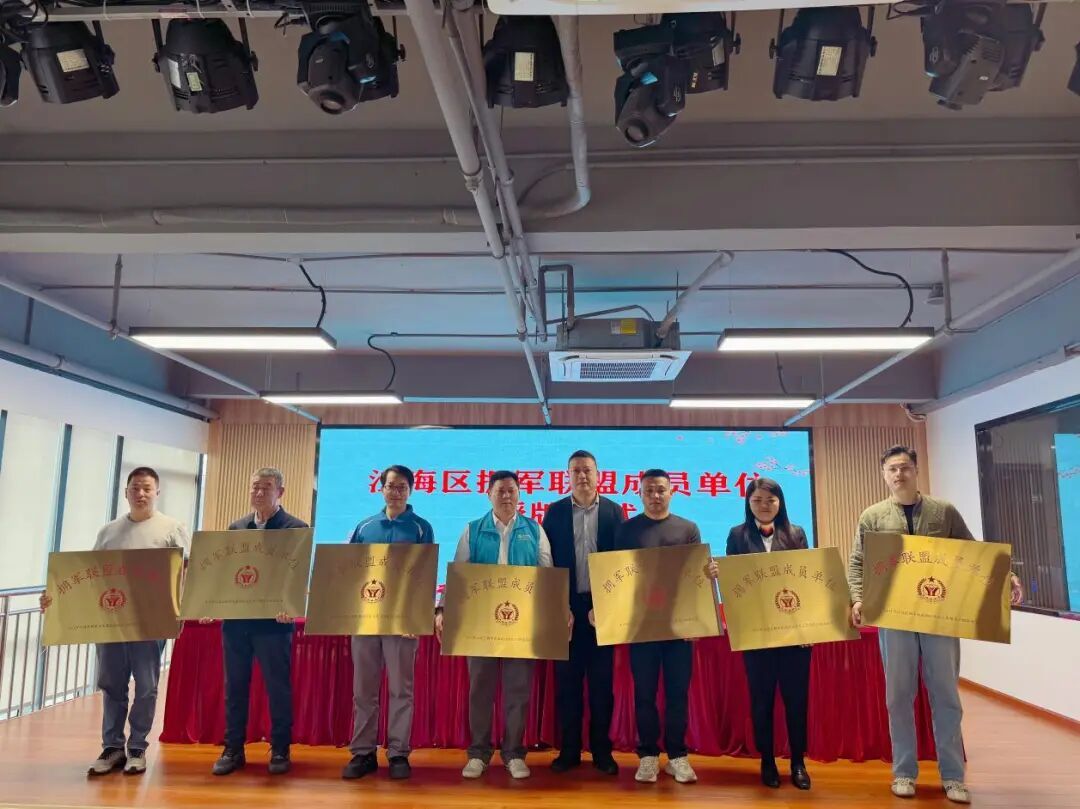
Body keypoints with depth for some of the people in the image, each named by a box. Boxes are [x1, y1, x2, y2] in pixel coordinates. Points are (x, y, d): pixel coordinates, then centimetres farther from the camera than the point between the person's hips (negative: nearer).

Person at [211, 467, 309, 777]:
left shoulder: (296, 528, -3)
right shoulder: (236, 528, 13)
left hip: (273, 620, -4)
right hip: (235, 617, 5)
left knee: (278, 687, 4)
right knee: (235, 686, 12)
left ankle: (280, 751, 16)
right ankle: (233, 749, 23)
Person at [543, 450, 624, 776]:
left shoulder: (614, 511, 4)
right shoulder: (555, 511, 4)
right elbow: (548, 560, 0)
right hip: (566, 606, 0)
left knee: (601, 681, 6)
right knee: (567, 679, 6)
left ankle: (601, 749, 18)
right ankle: (569, 749, 17)